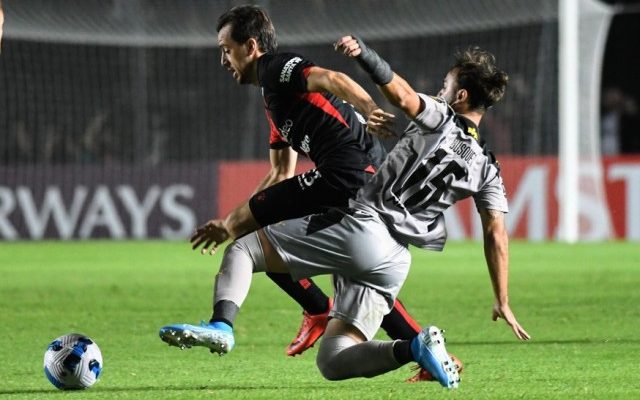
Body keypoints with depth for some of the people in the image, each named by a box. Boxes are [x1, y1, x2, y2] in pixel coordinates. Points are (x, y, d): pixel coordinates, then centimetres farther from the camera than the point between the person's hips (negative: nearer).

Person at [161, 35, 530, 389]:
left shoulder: (440, 118, 2)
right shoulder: (486, 168, 17)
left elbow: (402, 96, -20)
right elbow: (496, 234, 14)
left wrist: (364, 53, -29)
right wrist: (503, 303, 17)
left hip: (359, 227, -6)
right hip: (393, 264, 6)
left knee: (242, 248, 3)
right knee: (332, 361, 10)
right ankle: (416, 347, -12)